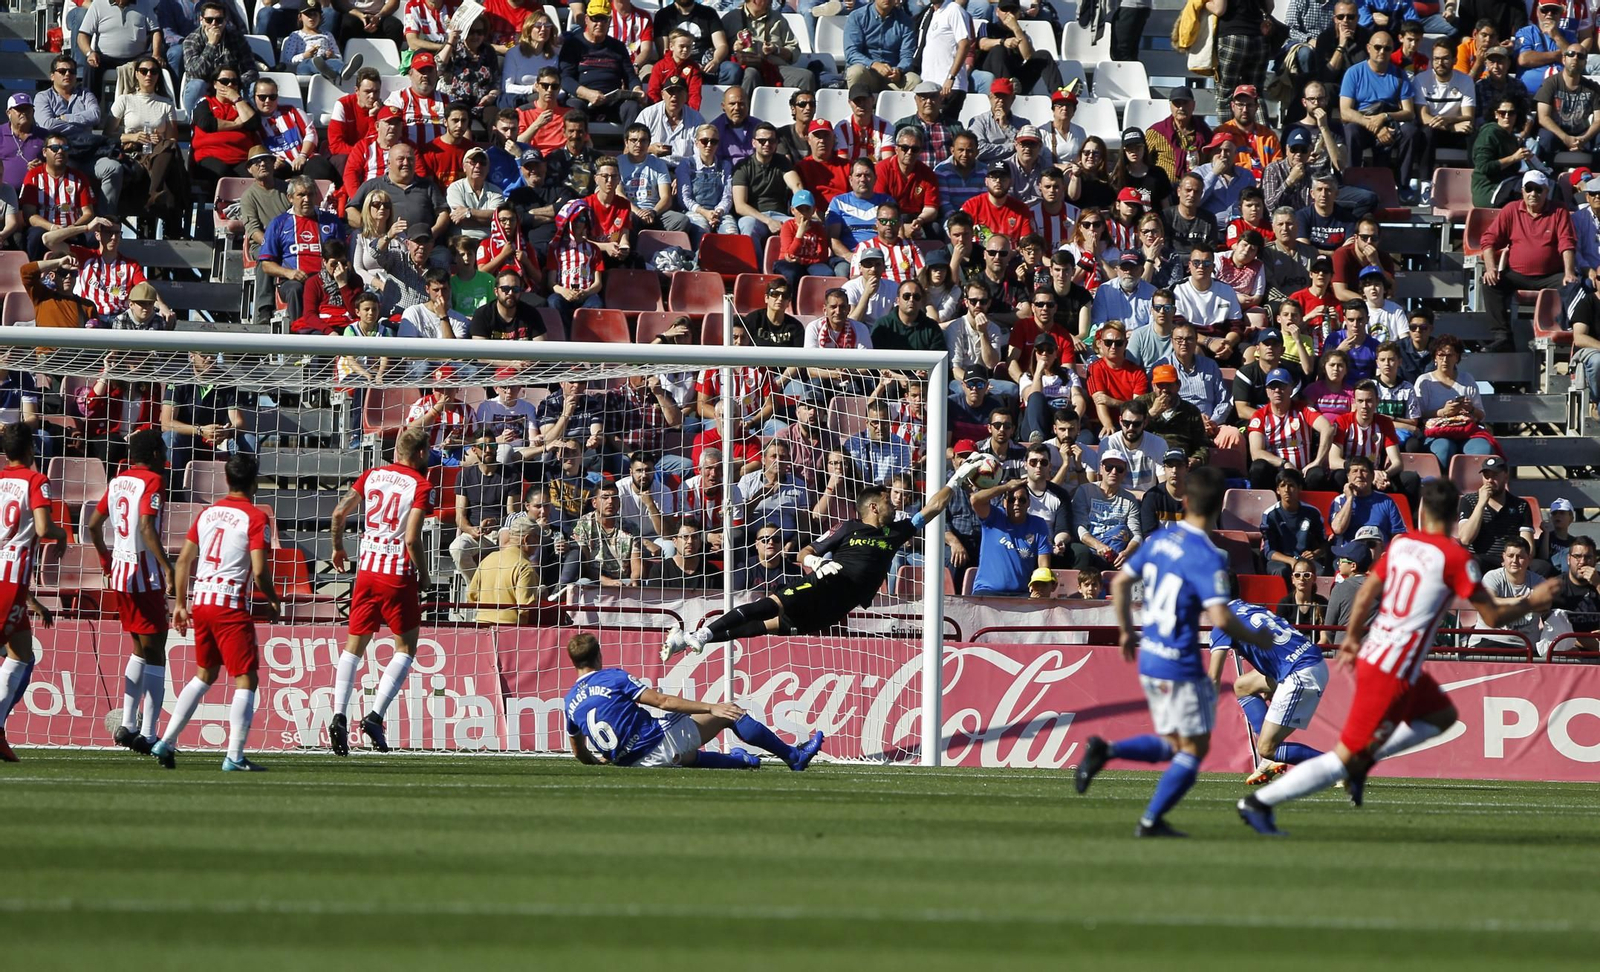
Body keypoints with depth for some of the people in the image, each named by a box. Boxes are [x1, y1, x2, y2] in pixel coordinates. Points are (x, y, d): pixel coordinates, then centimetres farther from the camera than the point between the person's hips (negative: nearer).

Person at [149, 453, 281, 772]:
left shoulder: (208, 513, 12)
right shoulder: (256, 517, -8)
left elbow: (184, 559, 12)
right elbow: (259, 571, -15)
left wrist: (181, 604, 19)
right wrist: (273, 602, 3)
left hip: (201, 602, 7)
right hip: (232, 606, -7)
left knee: (205, 674, 21)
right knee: (246, 679, -1)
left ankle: (166, 742, 17)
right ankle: (234, 756, -9)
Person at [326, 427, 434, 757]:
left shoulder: (372, 475, 8)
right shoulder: (420, 486, -8)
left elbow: (339, 512, 2)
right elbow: (412, 539, -16)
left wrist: (337, 547, 19)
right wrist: (424, 577, -3)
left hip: (367, 570, 5)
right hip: (399, 576, -5)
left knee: (354, 644, 12)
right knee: (406, 647, 7)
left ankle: (339, 715, -2)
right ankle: (375, 715, -7)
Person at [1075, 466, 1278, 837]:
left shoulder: (1160, 539, 5)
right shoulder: (1208, 558, -18)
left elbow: (1120, 582, 14)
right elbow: (1220, 618, -26)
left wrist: (1127, 631, 27)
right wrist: (1257, 639, -9)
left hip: (1149, 657, 8)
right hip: (1180, 667, -8)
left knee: (1171, 745, 20)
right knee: (1193, 750, 5)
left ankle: (1105, 750, 2)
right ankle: (1151, 821, 1)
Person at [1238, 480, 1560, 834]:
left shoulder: (1401, 544, 6)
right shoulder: (1455, 558, -13)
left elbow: (1366, 594, 12)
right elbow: (1493, 616, -10)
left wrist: (1353, 638, 26)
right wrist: (1533, 602, 6)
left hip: (1371, 655, 8)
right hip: (1394, 672, -8)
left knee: (1443, 715, 25)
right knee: (1344, 757, -2)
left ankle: (1361, 762, 15)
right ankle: (1259, 802, -1)